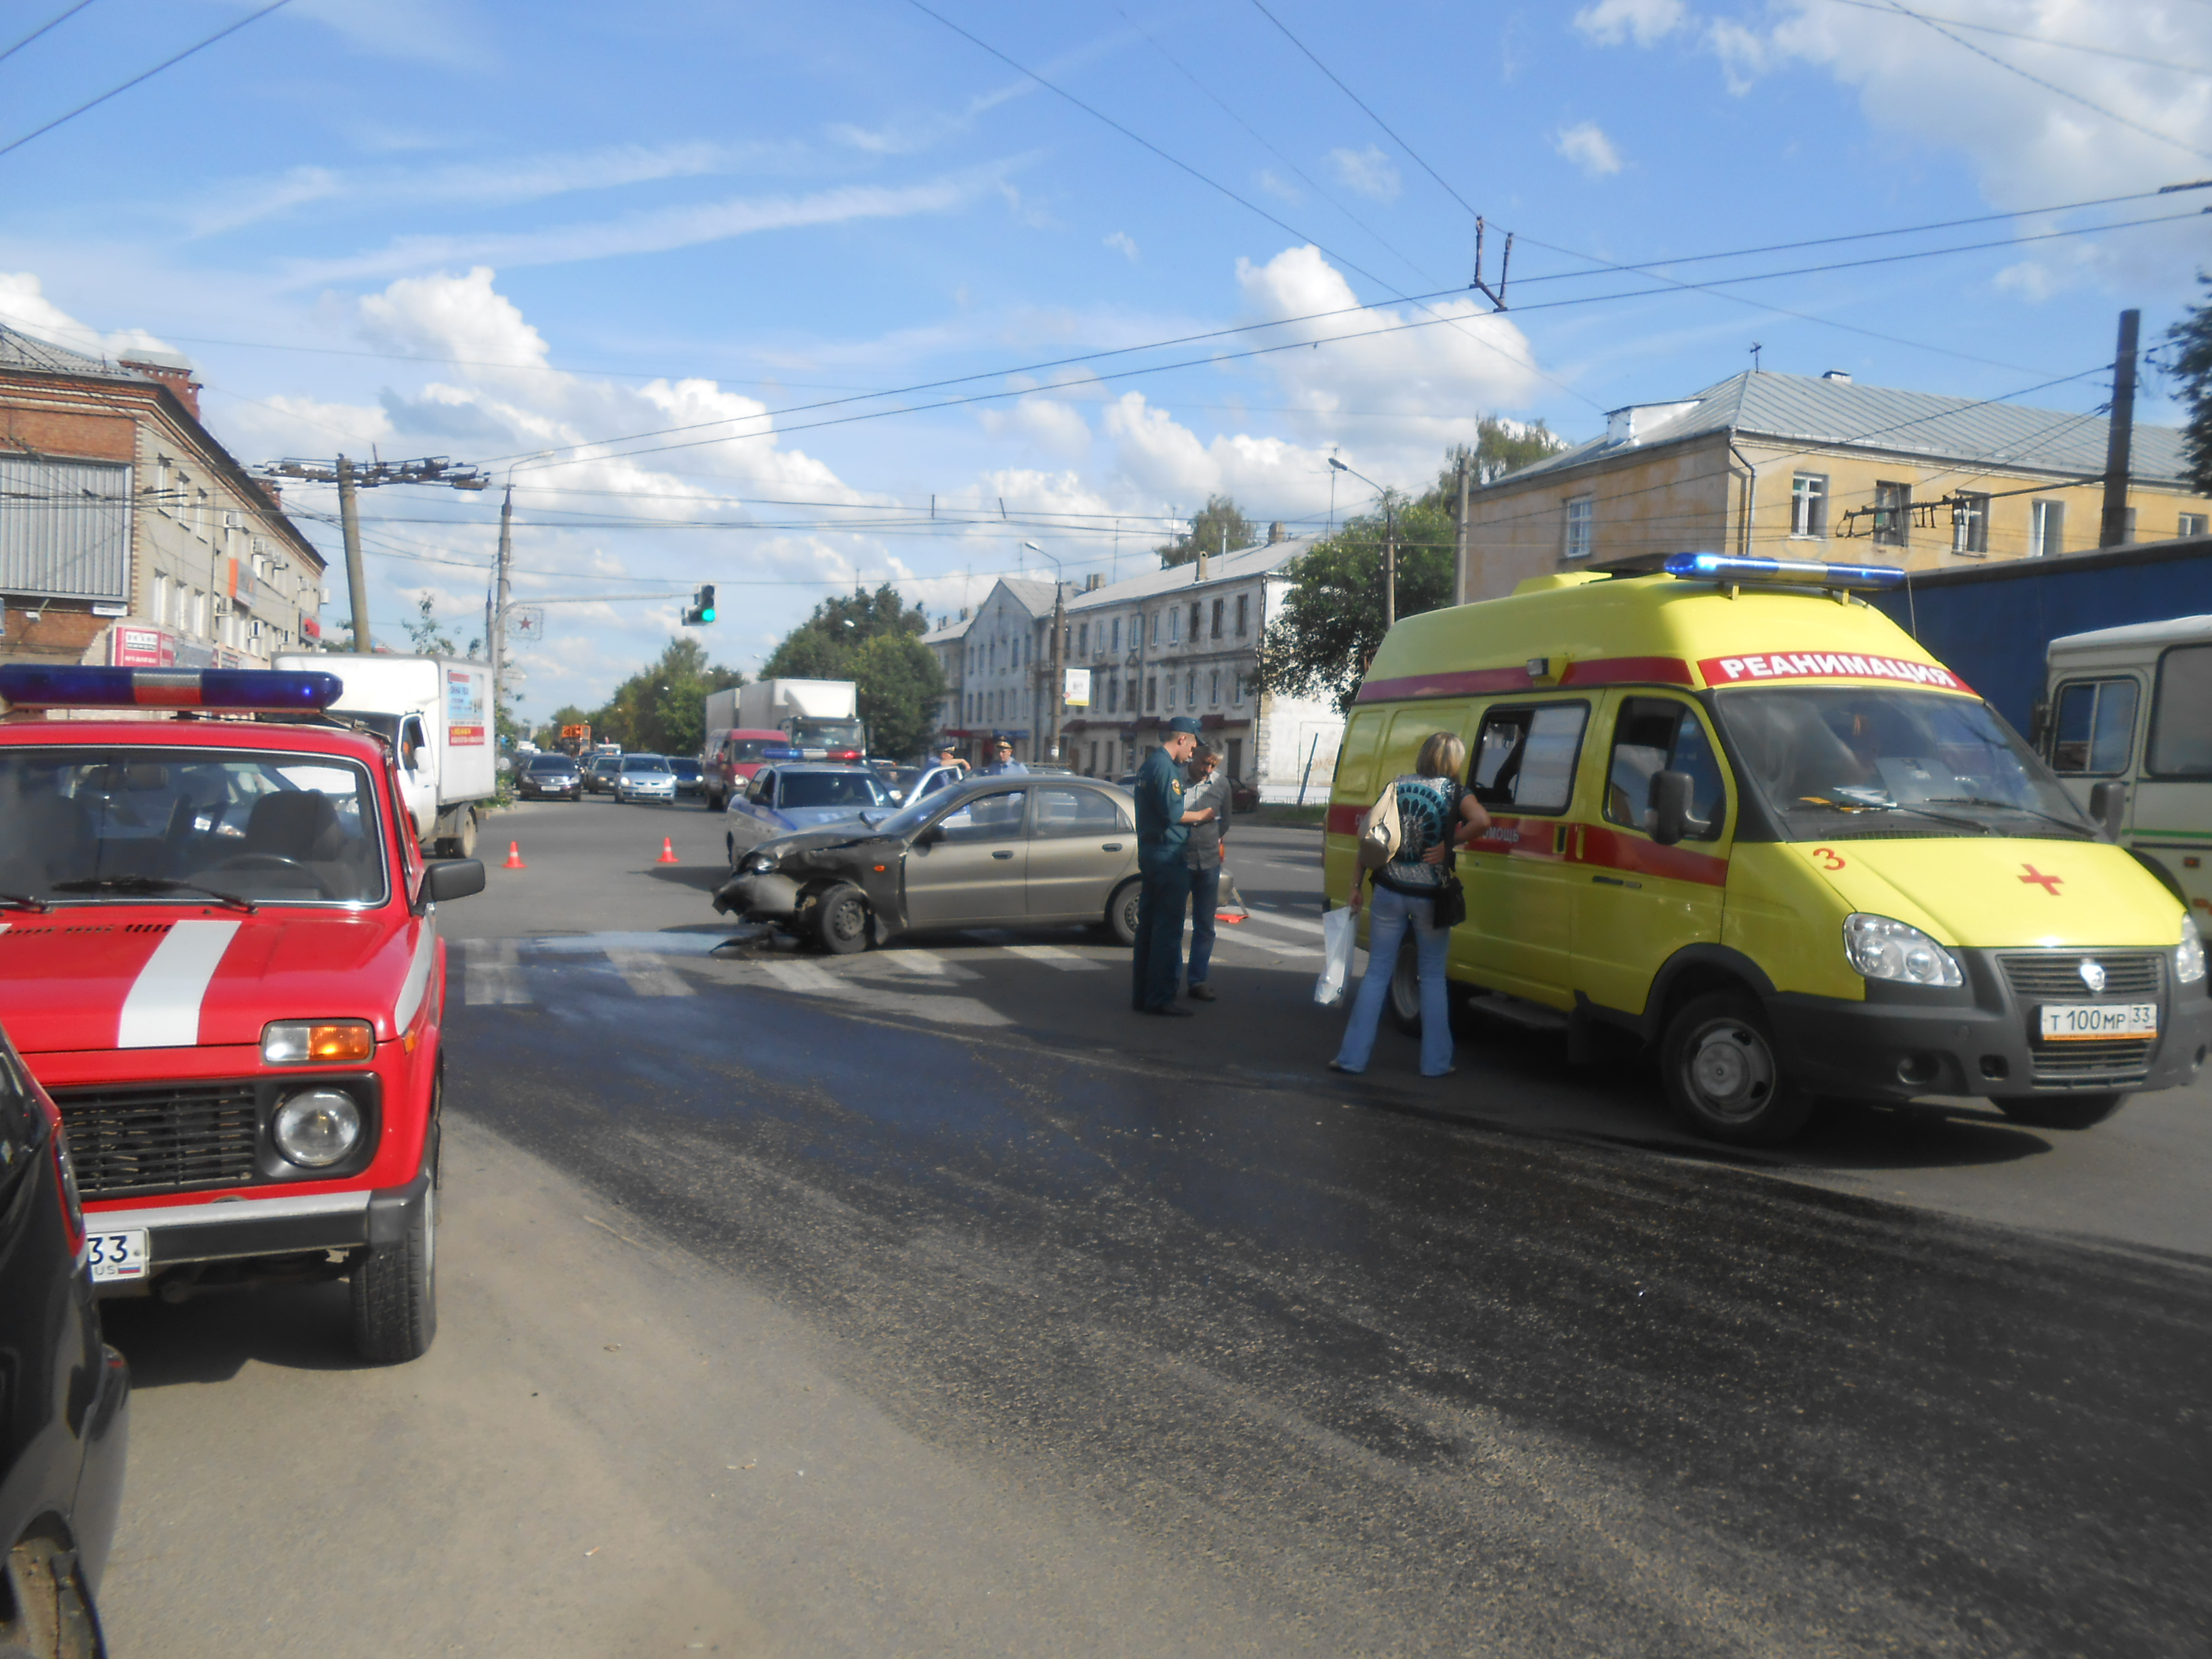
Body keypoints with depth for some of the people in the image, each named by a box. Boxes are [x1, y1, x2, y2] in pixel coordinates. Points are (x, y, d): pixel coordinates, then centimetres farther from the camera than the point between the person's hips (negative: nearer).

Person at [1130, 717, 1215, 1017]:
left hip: (1149, 853, 10)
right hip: (1168, 854, -10)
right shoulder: (1165, 767, -15)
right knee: (1168, 928, -6)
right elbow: (1172, 814, -20)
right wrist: (1201, 815, -5)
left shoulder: (1149, 764, 18)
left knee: (1148, 925, 13)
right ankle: (1160, 998, -4)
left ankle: (1141, 994, 18)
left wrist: (1189, 811, 19)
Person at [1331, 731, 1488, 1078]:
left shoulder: (1396, 787, 6)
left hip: (1389, 892, 2)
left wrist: (1356, 884, 10)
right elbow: (1481, 820, -24)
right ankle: (1435, 1062, 15)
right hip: (1429, 896, -2)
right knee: (1433, 977, 12)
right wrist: (1447, 845, -12)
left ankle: (1352, 1056, 9)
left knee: (1376, 973, 9)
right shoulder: (1454, 790, -4)